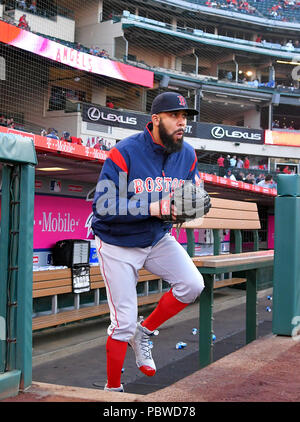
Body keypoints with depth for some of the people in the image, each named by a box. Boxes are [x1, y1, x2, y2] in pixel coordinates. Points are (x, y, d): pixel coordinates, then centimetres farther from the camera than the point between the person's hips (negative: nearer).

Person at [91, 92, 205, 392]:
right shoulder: (124, 153, -22)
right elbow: (103, 205, -27)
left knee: (192, 284, -14)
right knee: (124, 322, -2)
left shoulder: (187, 155, -5)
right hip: (118, 246, -5)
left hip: (158, 240, 5)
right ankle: (113, 389, 21)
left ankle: (144, 333, 11)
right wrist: (150, 208, -35)